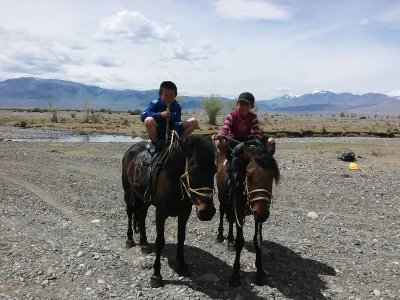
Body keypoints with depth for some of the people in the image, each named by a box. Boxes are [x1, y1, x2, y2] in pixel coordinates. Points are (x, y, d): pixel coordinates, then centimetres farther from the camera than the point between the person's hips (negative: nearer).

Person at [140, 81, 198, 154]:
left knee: (194, 122, -10)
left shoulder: (177, 106, -5)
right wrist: (160, 114, -35)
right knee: (149, 120, -37)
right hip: (158, 133, -3)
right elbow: (143, 116, -26)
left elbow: (177, 124, -12)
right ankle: (155, 143, -8)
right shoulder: (155, 104, -13)